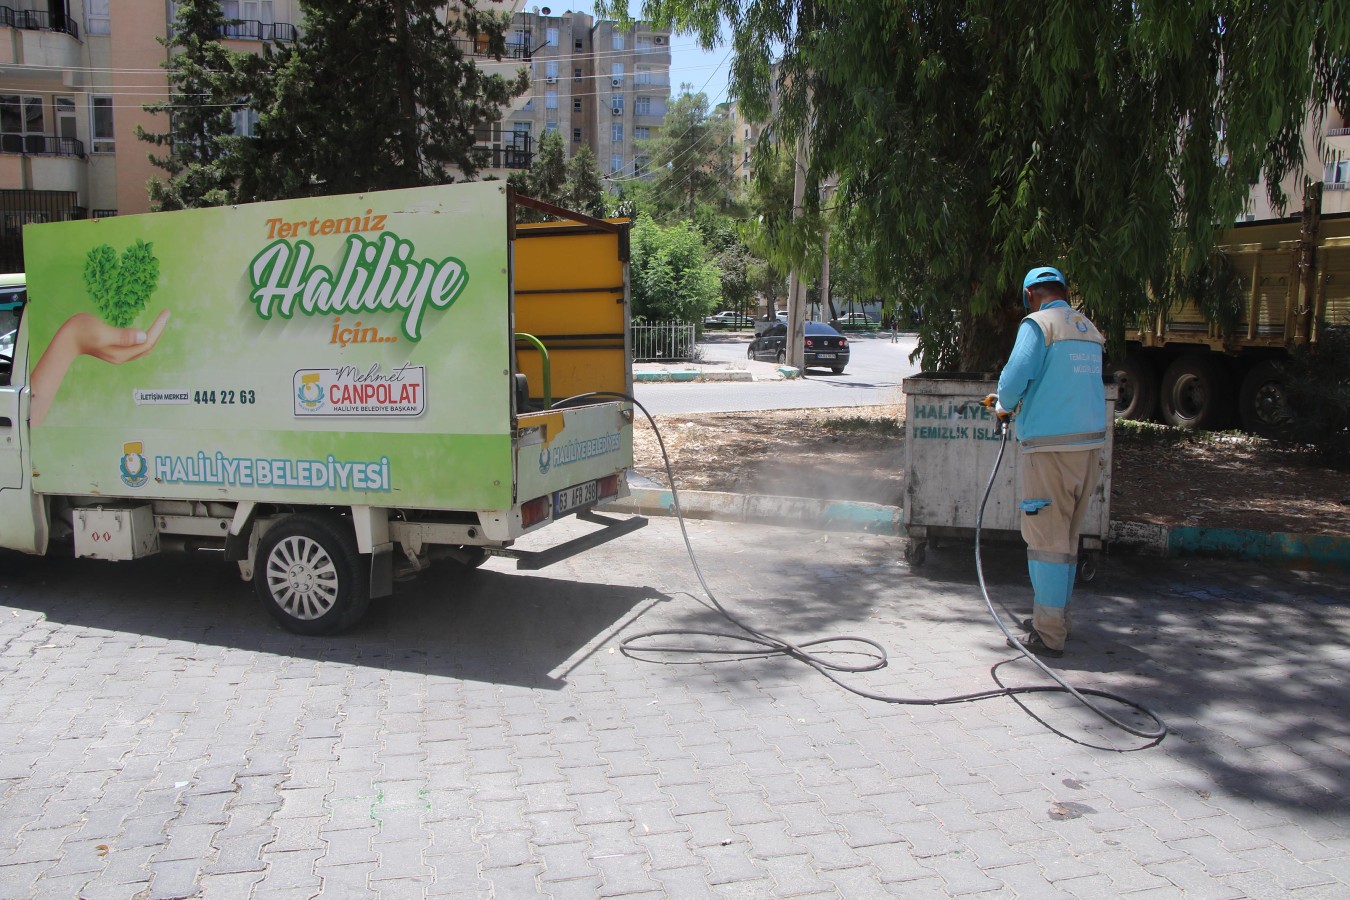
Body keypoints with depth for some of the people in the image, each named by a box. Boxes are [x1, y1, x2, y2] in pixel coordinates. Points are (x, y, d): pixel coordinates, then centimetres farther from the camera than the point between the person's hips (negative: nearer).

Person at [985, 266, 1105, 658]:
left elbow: (1014, 379, -19)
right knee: (1067, 540, 17)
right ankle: (1055, 618, 29)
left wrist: (1004, 405, 3)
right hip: (1090, 445, 7)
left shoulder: (1038, 325, -8)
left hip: (1051, 448, -7)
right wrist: (1013, 401, 29)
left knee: (1046, 541, -1)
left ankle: (1048, 635, 5)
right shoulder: (1090, 330, 15)